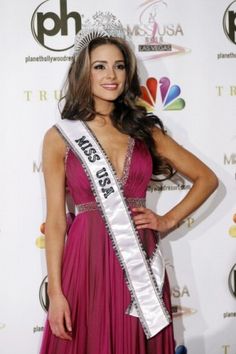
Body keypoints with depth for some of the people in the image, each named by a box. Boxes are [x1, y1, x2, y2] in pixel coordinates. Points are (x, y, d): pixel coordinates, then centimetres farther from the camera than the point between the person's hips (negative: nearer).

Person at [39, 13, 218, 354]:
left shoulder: (144, 130, 7)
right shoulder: (60, 137, 0)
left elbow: (207, 178, 14)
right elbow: (55, 220, -2)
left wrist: (168, 220, 3)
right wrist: (55, 291, -7)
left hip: (141, 261, 3)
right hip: (88, 260, -2)